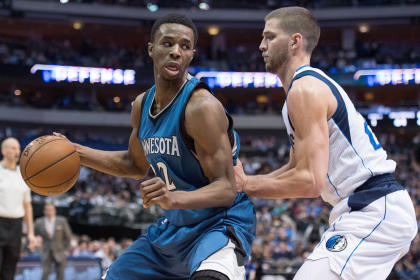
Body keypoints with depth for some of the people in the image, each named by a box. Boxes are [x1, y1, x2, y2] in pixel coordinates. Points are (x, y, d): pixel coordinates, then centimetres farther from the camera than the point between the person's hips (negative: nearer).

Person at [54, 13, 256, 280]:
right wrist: (76, 152, 12)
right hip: (174, 226, 8)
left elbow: (226, 189, -24)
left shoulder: (202, 107, -22)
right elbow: (137, 164, 22)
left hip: (220, 224, -8)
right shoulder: (142, 105, 4)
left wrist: (174, 198, -41)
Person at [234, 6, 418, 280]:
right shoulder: (317, 84, 20)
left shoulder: (304, 89, -14)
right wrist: (244, 181, 13)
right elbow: (297, 168, 25)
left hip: (373, 213, -11)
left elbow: (310, 181, -21)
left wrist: (247, 184, -10)